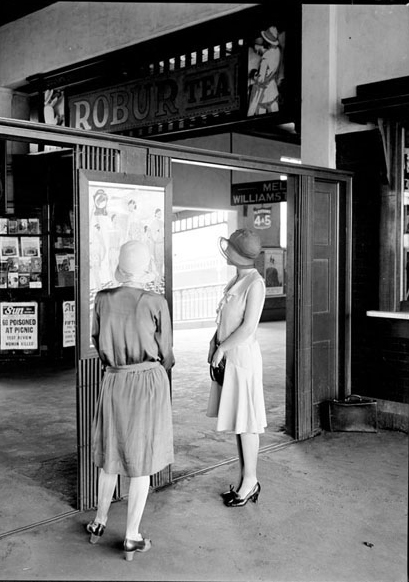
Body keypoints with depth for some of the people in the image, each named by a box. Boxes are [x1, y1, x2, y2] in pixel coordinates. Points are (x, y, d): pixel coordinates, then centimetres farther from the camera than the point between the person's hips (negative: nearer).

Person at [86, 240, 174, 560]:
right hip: (149, 382, -3)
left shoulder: (103, 299, -2)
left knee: (112, 452, 21)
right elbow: (166, 354, -3)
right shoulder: (156, 303, -11)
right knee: (141, 460, 6)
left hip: (114, 382, 3)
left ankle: (100, 522, 34)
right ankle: (132, 538, 12)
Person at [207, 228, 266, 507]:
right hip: (227, 356, 9)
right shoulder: (237, 280, 11)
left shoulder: (255, 283, -15)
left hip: (242, 356, -9)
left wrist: (222, 348, -13)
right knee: (236, 419, 14)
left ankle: (251, 481, 14)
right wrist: (214, 342, 5)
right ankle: (245, 479, 24)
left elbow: (249, 327, -19)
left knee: (245, 422, 1)